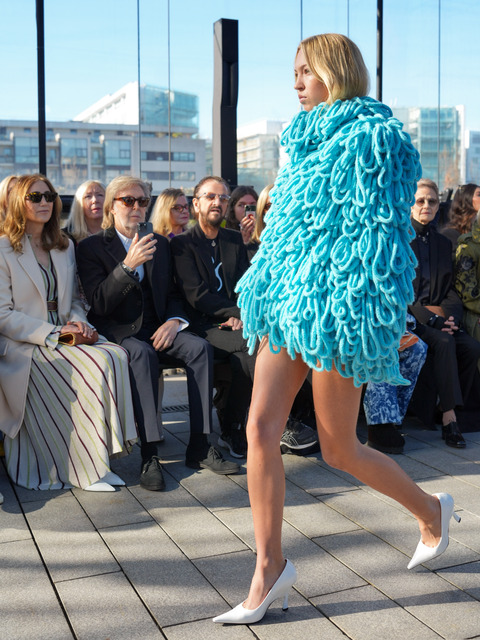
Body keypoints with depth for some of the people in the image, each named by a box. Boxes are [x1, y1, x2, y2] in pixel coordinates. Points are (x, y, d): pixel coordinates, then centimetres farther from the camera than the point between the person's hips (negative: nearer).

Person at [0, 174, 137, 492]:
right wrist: (52, 333, -16)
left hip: (62, 338, 6)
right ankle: (87, 469, -17)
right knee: (93, 369, -30)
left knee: (116, 356, -26)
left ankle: (101, 454, -20)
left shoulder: (65, 247, 19)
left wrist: (78, 322, -3)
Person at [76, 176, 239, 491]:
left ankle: (200, 447, -22)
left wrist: (174, 320, -6)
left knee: (200, 347, -24)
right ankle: (150, 454, -36)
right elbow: (98, 304, -9)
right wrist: (128, 265, -22)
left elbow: (173, 294, 18)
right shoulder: (91, 247, 2)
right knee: (143, 353, -37)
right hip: (118, 332, -4)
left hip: (156, 329, 4)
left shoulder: (160, 243, 17)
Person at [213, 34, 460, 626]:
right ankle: (269, 570, 11)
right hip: (288, 297, 8)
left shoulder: (371, 137, -7)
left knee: (338, 449, 4)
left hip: (334, 304, -8)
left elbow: (377, 227, -13)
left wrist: (347, 311, -19)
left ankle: (431, 510, 32)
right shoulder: (304, 138, 17)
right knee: (260, 429, -1)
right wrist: (266, 296, 19)